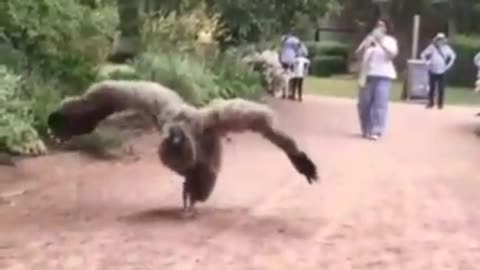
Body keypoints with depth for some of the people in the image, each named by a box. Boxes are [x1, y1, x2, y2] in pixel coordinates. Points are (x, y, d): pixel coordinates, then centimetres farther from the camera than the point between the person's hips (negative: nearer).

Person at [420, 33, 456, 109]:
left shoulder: (446, 47, 0)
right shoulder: (432, 47, -3)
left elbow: (453, 56, 12)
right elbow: (423, 54, 3)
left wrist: (447, 66, 5)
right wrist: (428, 62, -1)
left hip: (442, 71, 0)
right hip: (432, 71, 0)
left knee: (441, 88, 0)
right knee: (432, 87, 3)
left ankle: (440, 103, 9)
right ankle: (431, 103, 12)